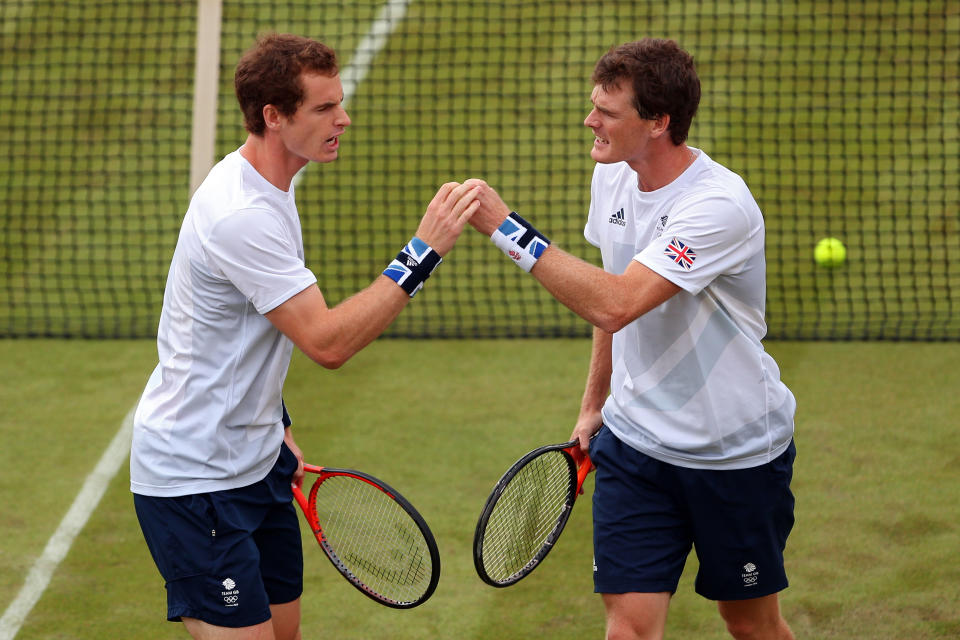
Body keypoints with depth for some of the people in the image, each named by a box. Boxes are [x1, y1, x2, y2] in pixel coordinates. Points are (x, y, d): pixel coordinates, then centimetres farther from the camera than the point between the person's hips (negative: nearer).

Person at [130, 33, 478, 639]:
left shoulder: (268, 187, 7)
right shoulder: (241, 215, -26)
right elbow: (328, 340, -29)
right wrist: (422, 252, -29)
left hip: (254, 463, 10)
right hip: (193, 480, -10)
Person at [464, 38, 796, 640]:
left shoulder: (720, 206, -26)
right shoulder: (613, 177, -1)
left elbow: (615, 304, -35)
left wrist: (507, 227, -33)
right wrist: (594, 402, 20)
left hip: (738, 454, -5)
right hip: (634, 441, 5)